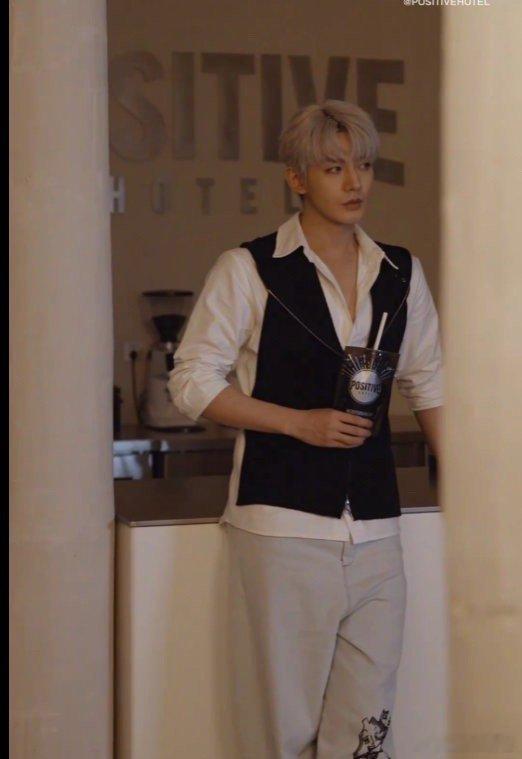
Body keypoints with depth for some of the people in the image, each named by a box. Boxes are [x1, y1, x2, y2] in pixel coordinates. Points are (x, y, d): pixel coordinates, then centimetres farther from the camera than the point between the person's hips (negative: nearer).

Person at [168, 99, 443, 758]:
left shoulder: (401, 273, 11)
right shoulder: (249, 270, -1)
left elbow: (428, 384, 19)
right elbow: (192, 383, -2)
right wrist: (302, 423, -10)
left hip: (375, 527, 4)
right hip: (283, 524, -4)